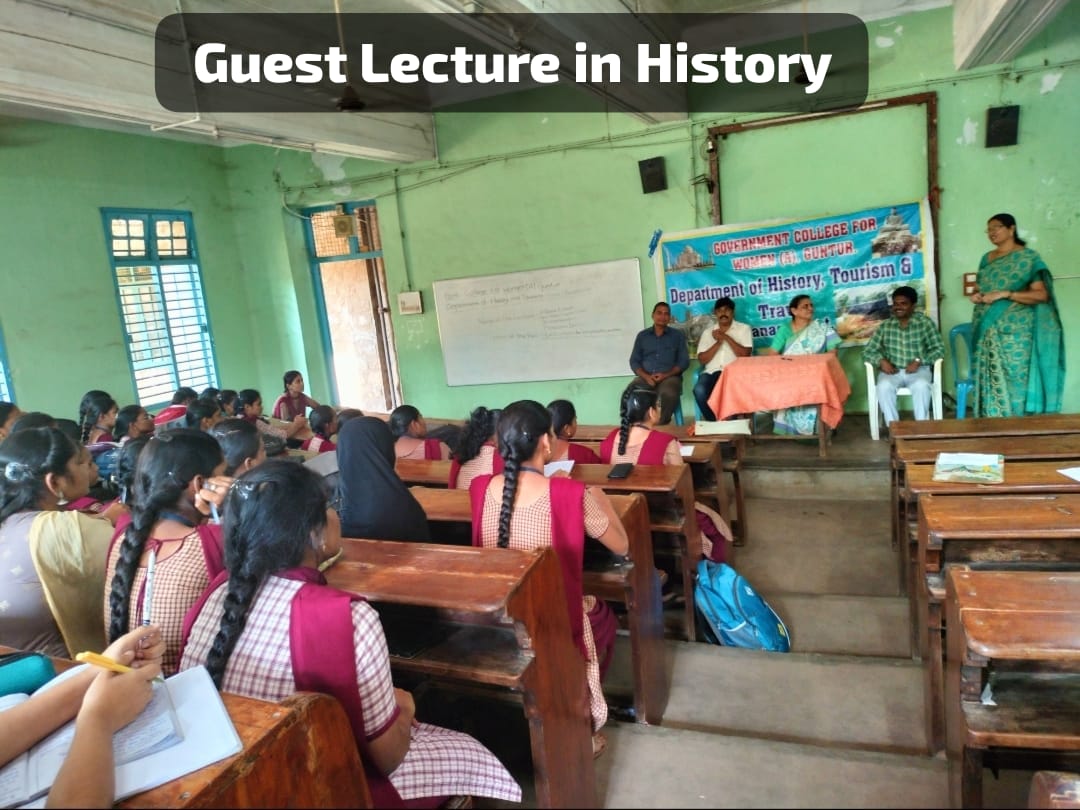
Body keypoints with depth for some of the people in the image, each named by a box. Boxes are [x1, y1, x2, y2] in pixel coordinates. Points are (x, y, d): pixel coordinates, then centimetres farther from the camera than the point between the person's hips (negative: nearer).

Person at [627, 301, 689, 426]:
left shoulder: (678, 335, 12)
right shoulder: (642, 335, 16)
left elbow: (684, 361, 5)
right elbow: (634, 361, 10)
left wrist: (666, 375, -12)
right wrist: (646, 376, -10)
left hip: (669, 376, -1)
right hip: (646, 377, 1)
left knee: (669, 393, -38)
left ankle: (661, 424, -19)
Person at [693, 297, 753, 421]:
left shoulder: (744, 328, 11)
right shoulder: (708, 332, 18)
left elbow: (745, 354, -3)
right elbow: (702, 360, 6)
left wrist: (726, 337, -7)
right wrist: (718, 342, -5)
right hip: (712, 372, 2)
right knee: (699, 390, -31)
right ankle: (713, 423, -13)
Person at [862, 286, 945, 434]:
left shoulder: (925, 323, 3)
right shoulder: (885, 326, 7)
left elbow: (939, 349, 0)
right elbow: (868, 351, 6)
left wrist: (919, 361, -17)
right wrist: (881, 360, -15)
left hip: (918, 369, -1)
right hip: (892, 370, 1)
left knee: (921, 386, -35)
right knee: (884, 387, -32)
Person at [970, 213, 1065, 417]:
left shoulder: (1027, 257, -2)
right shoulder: (986, 259, 16)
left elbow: (1041, 294, -9)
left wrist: (1005, 294, -17)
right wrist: (976, 296, 3)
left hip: (1015, 332, -5)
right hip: (988, 332, 5)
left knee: (1014, 381, -7)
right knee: (990, 382, 3)